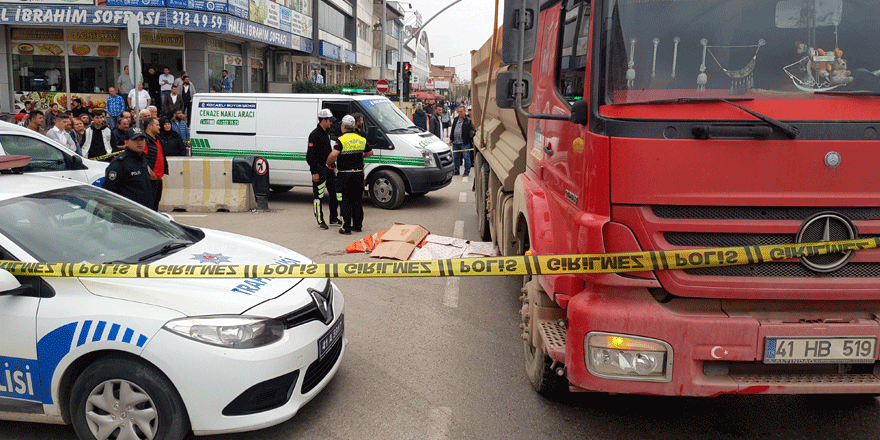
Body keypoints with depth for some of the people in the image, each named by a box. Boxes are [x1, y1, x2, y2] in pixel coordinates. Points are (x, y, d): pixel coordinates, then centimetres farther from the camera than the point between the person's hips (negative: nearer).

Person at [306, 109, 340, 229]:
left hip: (328, 169, 9)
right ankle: (320, 221, 8)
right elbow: (310, 155, -17)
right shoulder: (315, 135, -14)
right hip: (319, 170, -9)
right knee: (319, 196, -1)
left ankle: (334, 218, 23)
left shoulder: (326, 133, 14)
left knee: (335, 193, 11)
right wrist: (314, 172, -19)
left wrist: (332, 166, 21)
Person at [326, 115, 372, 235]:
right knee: (357, 200, 14)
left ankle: (346, 227, 1)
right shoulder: (361, 139, 8)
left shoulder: (341, 140, -10)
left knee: (346, 201, 1)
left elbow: (334, 154, -24)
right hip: (359, 174, 5)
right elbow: (370, 152, 21)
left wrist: (329, 163, -6)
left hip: (345, 175, -5)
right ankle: (358, 225, 17)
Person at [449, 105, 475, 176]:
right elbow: (452, 130, 21)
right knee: (455, 157, 10)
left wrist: (471, 140, -12)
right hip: (455, 142, 6)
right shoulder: (455, 119, 15)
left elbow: (471, 130, -5)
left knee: (466, 157, -3)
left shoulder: (468, 121, -3)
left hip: (464, 143, -6)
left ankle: (467, 171, 5)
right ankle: (456, 171, 20)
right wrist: (451, 139, 17)